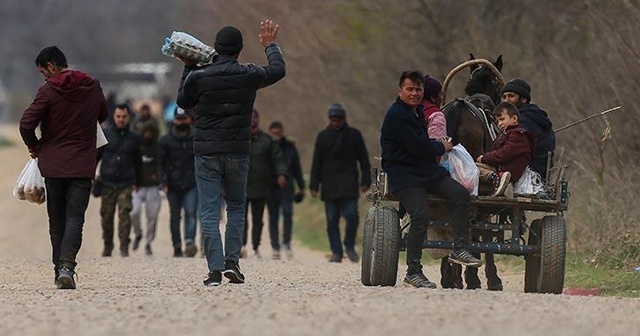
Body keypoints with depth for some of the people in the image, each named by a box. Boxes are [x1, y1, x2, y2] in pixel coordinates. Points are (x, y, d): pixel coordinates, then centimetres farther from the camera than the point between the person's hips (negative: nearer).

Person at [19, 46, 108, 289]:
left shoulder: (49, 91, -9)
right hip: (82, 166, 1)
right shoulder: (92, 87, 3)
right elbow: (103, 115, 21)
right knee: (74, 218, -4)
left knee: (57, 220, 12)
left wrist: (34, 146, 4)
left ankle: (59, 268, 14)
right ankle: (67, 266, -23)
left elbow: (26, 124, -13)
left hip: (52, 164, -1)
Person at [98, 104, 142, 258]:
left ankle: (124, 247, -10)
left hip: (126, 184, 0)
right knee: (106, 216, 4)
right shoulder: (105, 134, 5)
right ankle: (107, 246, 18)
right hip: (107, 183, 0)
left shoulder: (134, 138, 9)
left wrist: (138, 182, 22)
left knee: (125, 213, -12)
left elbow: (138, 162, 19)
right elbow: (95, 155, 9)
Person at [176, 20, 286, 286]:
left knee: (209, 212, 0)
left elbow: (183, 102, 13)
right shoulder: (249, 75, -2)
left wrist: (188, 67, 19)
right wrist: (270, 46, 35)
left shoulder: (198, 77, -6)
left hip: (206, 152, -1)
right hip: (238, 152, 1)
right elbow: (278, 70, 18)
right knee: (236, 207, 17)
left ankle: (215, 269, -7)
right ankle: (232, 261, 6)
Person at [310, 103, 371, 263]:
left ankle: (349, 246, 4)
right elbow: (316, 163, 13)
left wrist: (365, 181, 0)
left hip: (349, 184, -2)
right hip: (329, 185, 2)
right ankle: (336, 252, 5)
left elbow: (364, 160, 10)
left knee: (351, 215, -14)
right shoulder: (323, 137, 12)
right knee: (332, 221, 0)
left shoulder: (354, 135, 8)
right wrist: (314, 185, 5)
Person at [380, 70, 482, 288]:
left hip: (427, 170, 9)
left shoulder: (417, 112, 19)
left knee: (460, 193, -9)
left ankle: (460, 249, -6)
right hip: (404, 175, -9)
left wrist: (437, 145, 5)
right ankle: (413, 272, -12)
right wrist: (441, 147, -2)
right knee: (420, 216, -21)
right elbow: (417, 147, -17)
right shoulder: (397, 115, -13)